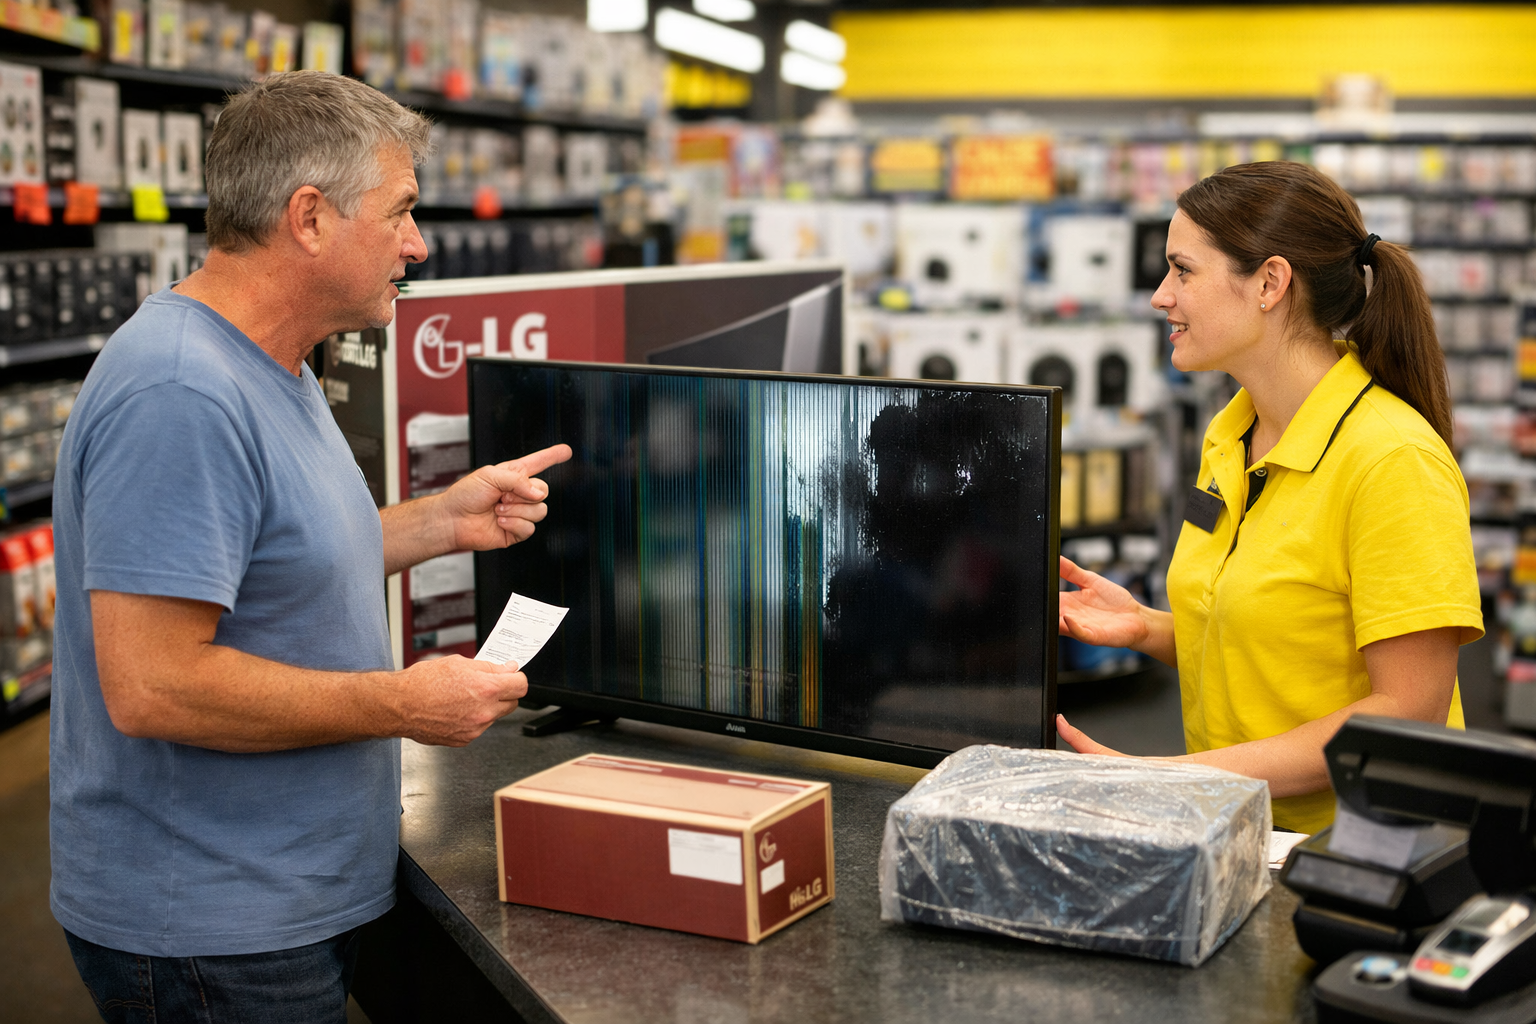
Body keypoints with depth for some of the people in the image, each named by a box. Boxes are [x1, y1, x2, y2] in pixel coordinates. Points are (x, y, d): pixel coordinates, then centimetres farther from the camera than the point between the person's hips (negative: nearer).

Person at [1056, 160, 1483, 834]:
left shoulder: (1396, 461, -16)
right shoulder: (1228, 439, 10)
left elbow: (1410, 711, -18)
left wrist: (1182, 776, -21)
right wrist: (1147, 628, 0)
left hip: (1351, 850, -7)